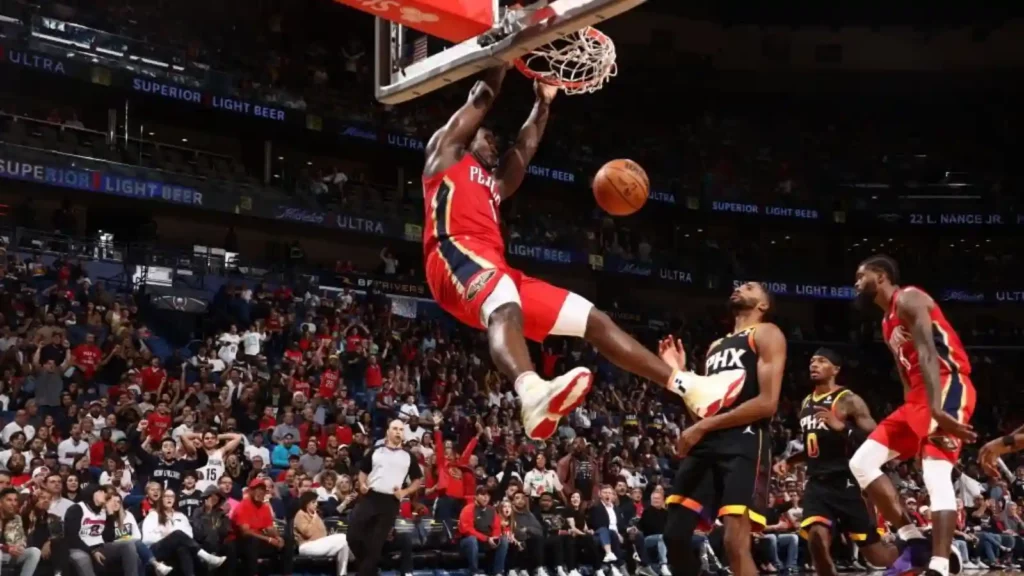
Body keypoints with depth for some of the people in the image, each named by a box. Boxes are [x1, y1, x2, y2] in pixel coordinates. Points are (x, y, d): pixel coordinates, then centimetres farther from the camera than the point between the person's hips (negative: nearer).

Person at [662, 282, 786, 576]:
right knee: (675, 534, 1)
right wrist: (679, 374, 13)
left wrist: (702, 426, -12)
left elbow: (767, 403, -10)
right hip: (706, 443, 8)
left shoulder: (766, 334, 4)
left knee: (736, 542, -19)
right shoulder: (716, 346, 28)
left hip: (744, 442, -8)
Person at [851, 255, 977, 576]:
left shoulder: (908, 298, -5)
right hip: (919, 396, 10)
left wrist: (937, 409, -32)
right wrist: (915, 414, 10)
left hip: (946, 386, -10)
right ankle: (915, 543, -2)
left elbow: (928, 353, -20)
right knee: (862, 463, 3)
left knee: (936, 476, -24)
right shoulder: (888, 322, 25)